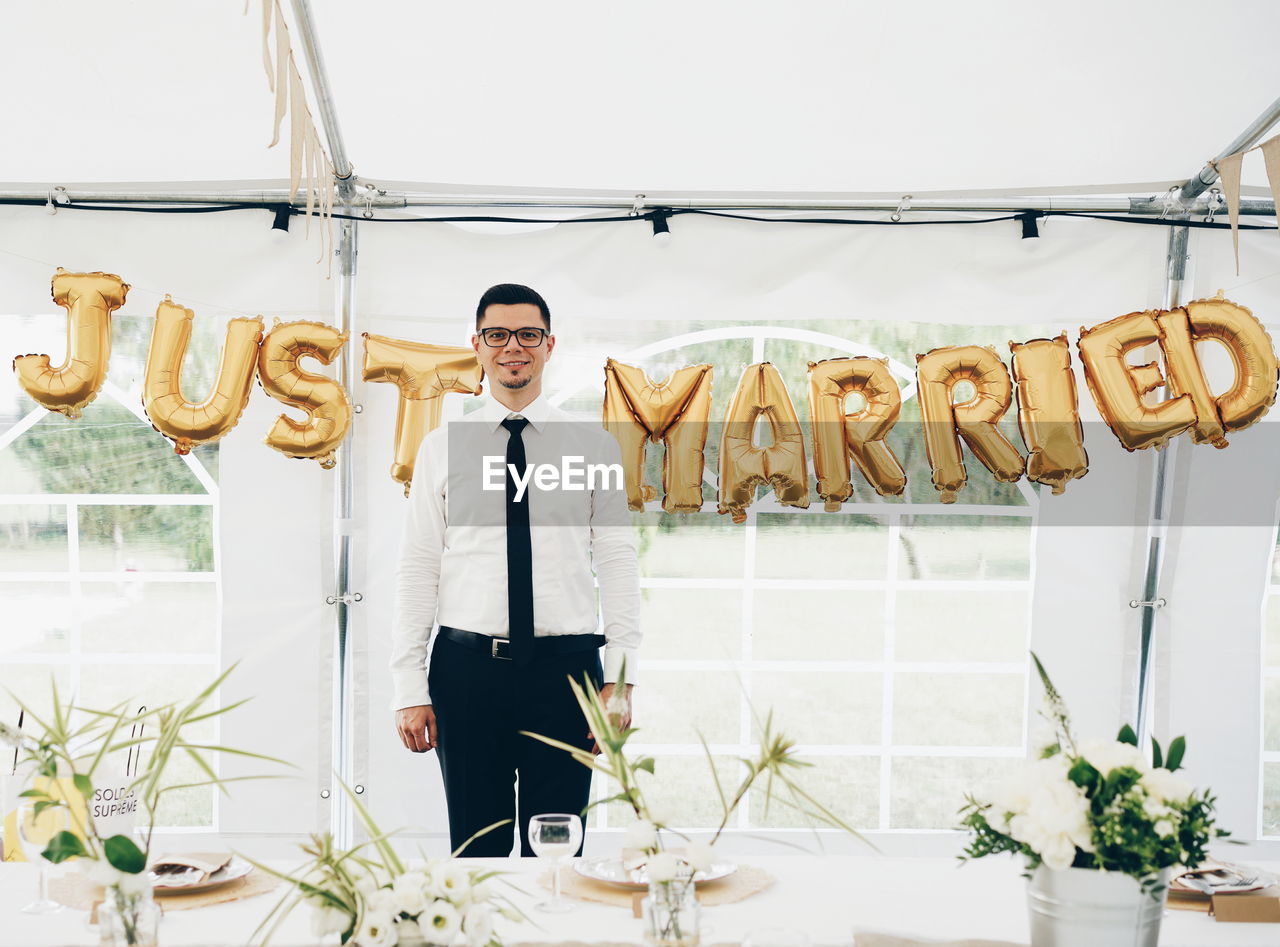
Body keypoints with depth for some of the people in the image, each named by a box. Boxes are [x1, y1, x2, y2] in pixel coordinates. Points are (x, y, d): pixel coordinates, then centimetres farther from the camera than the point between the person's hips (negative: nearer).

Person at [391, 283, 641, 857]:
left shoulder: (594, 445, 6)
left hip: (565, 668, 0)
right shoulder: (441, 448, 7)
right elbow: (418, 569, 4)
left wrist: (620, 679, -6)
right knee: (475, 846, 8)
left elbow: (617, 563, 2)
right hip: (467, 669, 1)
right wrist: (410, 690, -2)